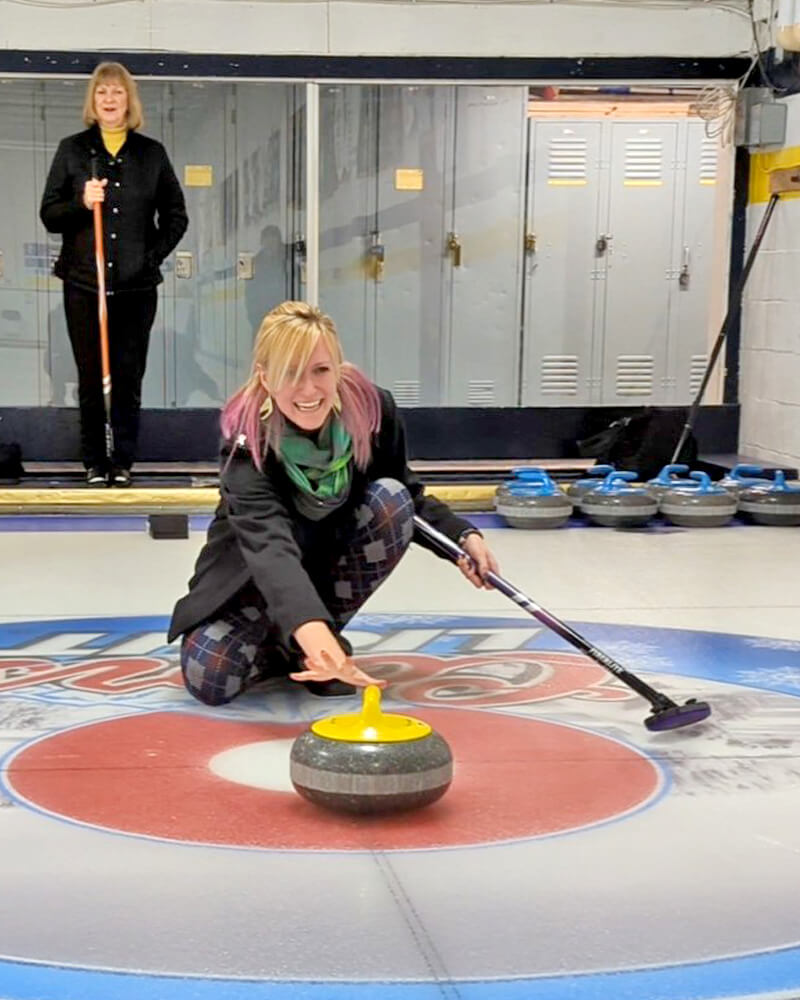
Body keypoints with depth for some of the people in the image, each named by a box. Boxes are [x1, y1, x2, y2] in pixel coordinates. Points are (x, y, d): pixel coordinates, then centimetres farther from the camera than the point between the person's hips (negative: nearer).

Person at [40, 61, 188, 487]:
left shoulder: (151, 153, 9)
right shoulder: (72, 150, 7)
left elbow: (176, 215, 14)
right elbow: (49, 214, 5)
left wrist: (155, 253, 1)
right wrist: (81, 203, -13)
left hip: (136, 284, 0)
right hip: (84, 281, 0)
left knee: (129, 377, 1)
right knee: (91, 379, 3)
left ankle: (123, 463, 10)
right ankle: (94, 463, 12)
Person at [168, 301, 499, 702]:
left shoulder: (372, 408, -21)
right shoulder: (247, 441, -32)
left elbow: (408, 498, -2)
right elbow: (267, 542, -49)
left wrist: (463, 536, -20)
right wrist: (308, 626, -66)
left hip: (336, 554, 3)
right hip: (258, 572, -3)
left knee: (391, 498, -27)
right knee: (207, 678, -25)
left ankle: (324, 641, -10)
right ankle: (281, 645, 10)